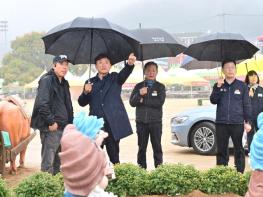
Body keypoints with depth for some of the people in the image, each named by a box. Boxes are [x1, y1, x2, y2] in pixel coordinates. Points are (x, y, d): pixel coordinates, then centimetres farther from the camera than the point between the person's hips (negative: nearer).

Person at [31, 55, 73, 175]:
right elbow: (42, 104, -21)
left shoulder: (64, 83, 17)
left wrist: (70, 123, 14)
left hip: (64, 128, 9)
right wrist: (51, 122, -20)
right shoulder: (47, 80, -10)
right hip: (51, 129, -9)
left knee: (58, 163, 16)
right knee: (48, 163, -6)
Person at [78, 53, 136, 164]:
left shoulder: (115, 78, 9)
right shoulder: (90, 82, 15)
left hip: (113, 124, -2)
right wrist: (85, 92, -9)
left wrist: (130, 64, -35)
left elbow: (124, 73, -13)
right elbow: (82, 103, 13)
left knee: (114, 156, 1)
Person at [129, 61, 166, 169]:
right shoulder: (139, 86, 9)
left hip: (155, 121, -1)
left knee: (157, 146, -2)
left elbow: (160, 102, -10)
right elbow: (132, 102, 0)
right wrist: (139, 94, -18)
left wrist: (143, 100, -8)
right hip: (141, 121, 2)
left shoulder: (160, 86, 4)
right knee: (142, 147, 4)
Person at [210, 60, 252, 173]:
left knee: (239, 150, 1)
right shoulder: (218, 85, 10)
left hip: (237, 123, -2)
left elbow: (246, 105, 4)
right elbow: (213, 101, -1)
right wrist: (218, 87, -13)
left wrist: (247, 122, -3)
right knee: (221, 150, 7)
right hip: (221, 123, 2)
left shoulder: (242, 86, 5)